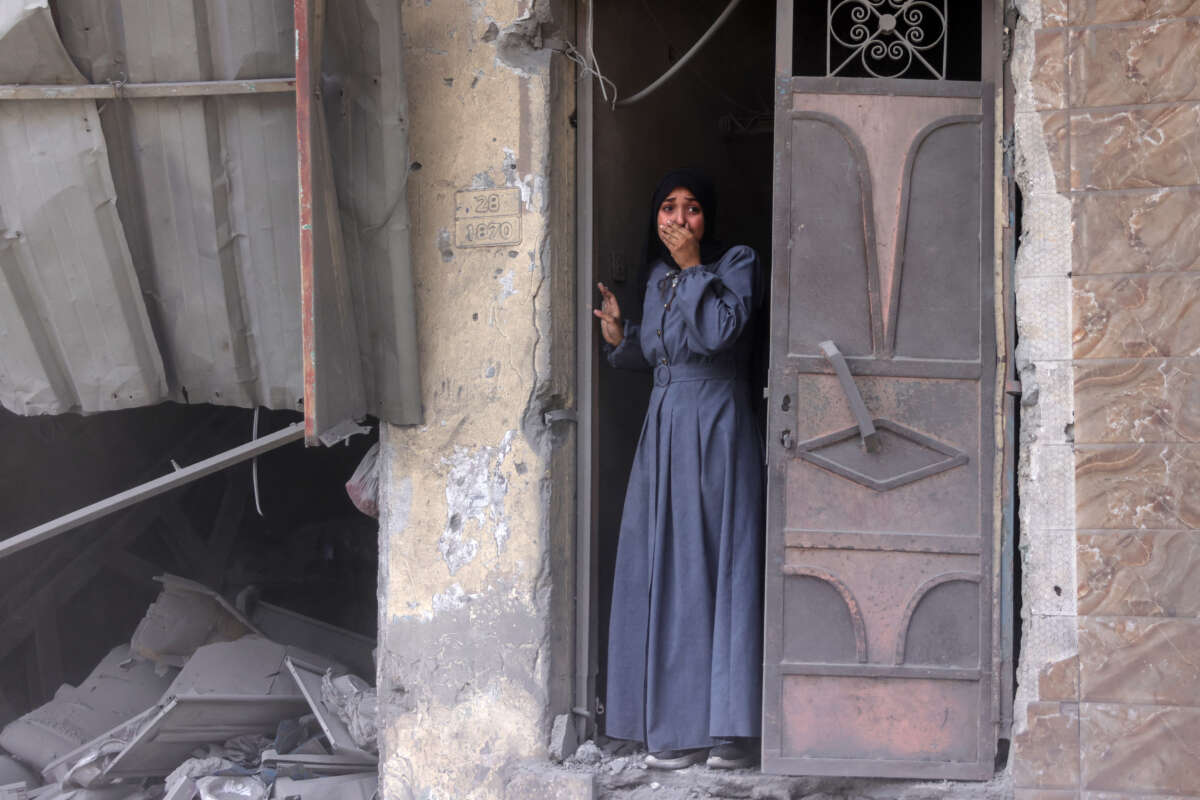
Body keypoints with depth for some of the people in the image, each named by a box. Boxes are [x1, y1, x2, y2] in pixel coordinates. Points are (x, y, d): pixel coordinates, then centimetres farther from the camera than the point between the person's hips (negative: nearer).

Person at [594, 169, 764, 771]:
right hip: (663, 426, 6)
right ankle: (677, 726, 9)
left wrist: (692, 268, -12)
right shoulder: (656, 273, 14)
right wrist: (619, 336, 1)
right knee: (662, 571, 4)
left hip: (717, 428, -6)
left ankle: (727, 728, -3)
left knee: (715, 565, -7)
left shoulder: (737, 264, -4)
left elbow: (719, 332, -21)